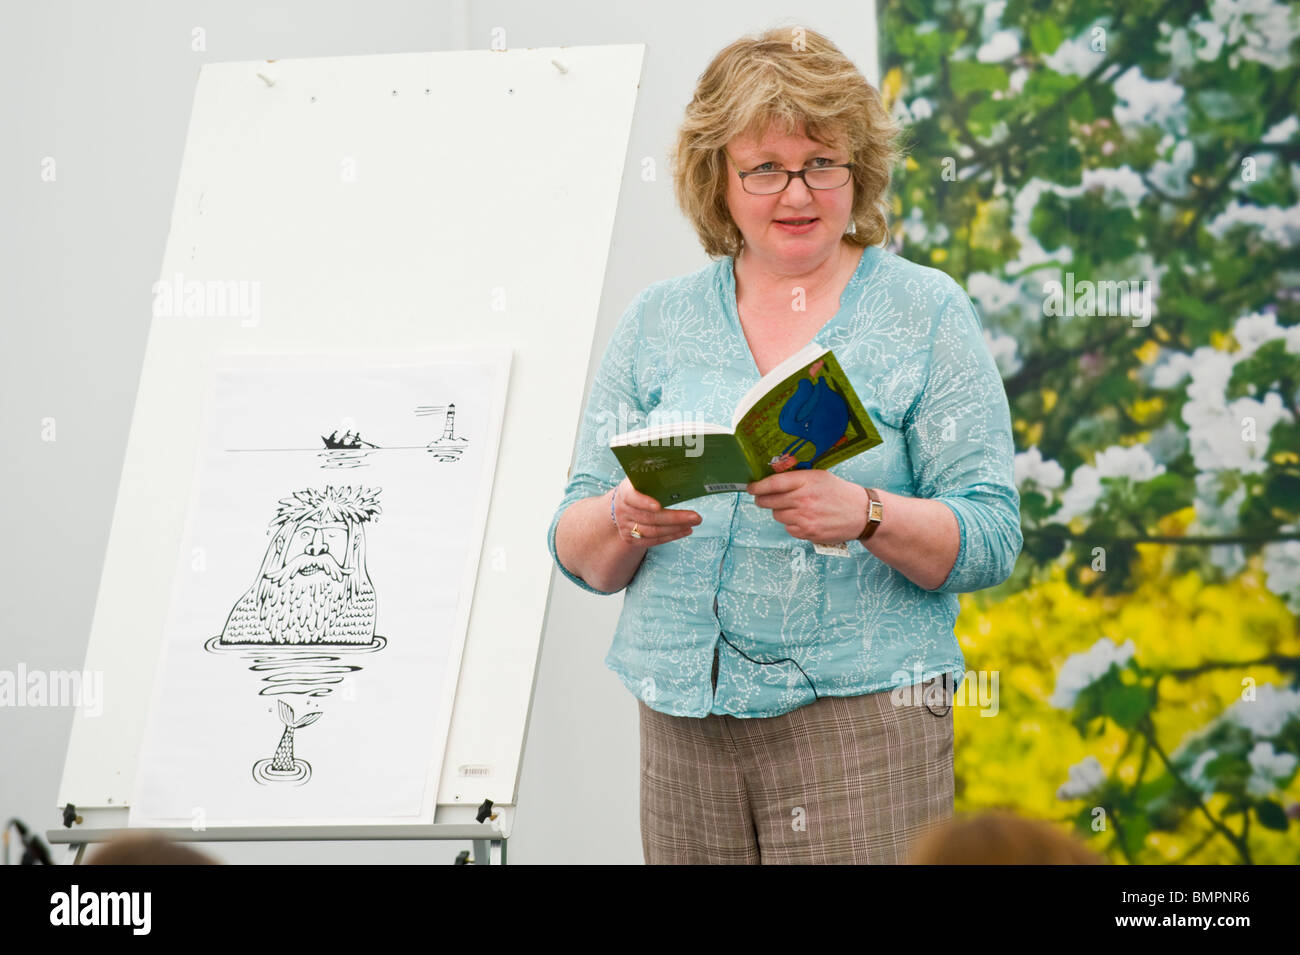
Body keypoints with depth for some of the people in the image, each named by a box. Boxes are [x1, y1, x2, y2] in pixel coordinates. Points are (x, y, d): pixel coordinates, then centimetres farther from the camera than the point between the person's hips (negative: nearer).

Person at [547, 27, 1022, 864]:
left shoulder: (927, 313, 4)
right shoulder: (657, 322, 13)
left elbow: (990, 538, -4)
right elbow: (581, 557, 11)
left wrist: (863, 514, -21)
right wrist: (628, 517, -12)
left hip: (863, 723, -3)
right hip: (686, 725, 3)